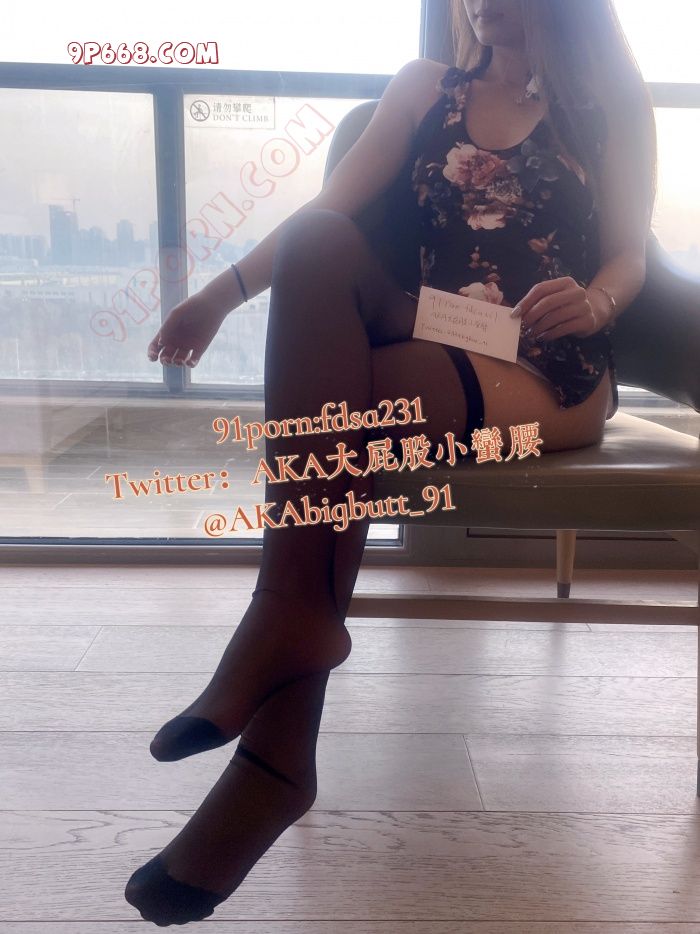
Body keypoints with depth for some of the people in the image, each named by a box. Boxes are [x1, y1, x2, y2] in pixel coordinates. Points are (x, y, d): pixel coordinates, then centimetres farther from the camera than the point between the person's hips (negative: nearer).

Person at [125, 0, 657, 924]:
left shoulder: (611, 99, 12)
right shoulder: (425, 88, 18)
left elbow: (629, 255, 8)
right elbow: (327, 208, 6)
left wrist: (594, 303, -16)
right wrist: (228, 289, -9)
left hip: (550, 374, -3)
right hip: (426, 343, 3)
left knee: (333, 403, -30)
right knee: (317, 245, -27)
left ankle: (280, 744, -24)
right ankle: (296, 620, -32)